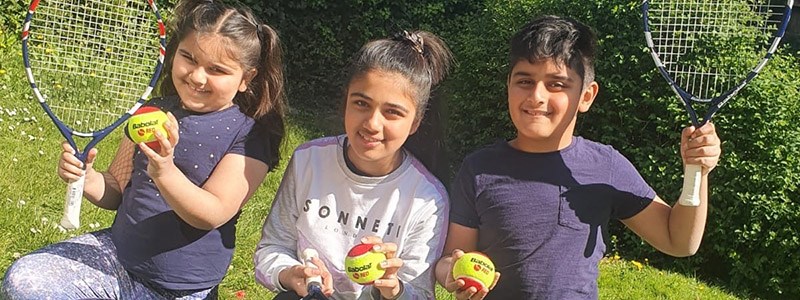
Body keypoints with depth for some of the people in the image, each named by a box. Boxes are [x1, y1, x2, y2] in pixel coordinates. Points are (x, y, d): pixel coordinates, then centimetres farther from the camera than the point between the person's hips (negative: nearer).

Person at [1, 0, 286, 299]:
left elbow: (213, 214, -21)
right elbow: (117, 190, 9)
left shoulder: (250, 136, -12)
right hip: (118, 256, 5)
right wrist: (88, 178, -13)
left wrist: (164, 172, -37)